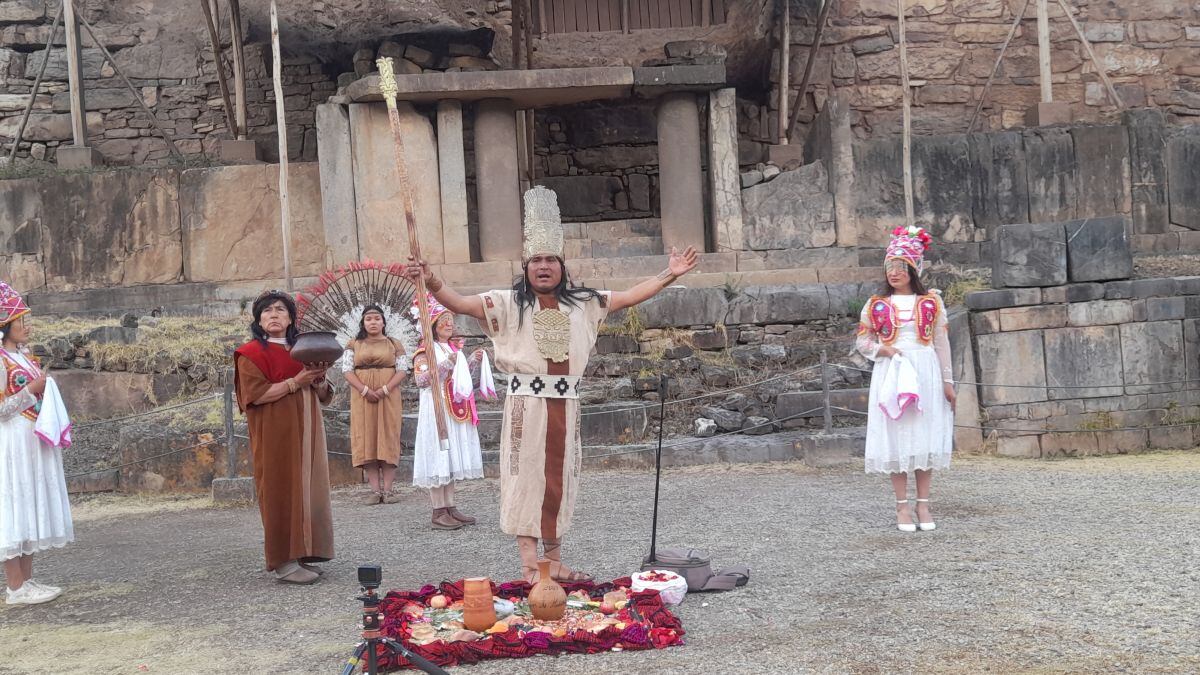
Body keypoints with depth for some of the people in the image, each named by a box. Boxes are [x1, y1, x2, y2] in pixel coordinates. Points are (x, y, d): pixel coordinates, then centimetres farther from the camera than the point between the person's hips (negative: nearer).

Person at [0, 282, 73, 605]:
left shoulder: (26, 358, 14)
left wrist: (47, 388, 6)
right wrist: (31, 390, -16)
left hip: (36, 442, 9)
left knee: (32, 507, 10)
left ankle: (27, 581, 17)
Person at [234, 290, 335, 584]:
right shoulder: (252, 354, -3)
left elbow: (324, 395, 16)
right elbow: (255, 394, -15)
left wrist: (318, 380, -6)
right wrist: (296, 381, -19)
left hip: (305, 434, 7)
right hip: (276, 436, -6)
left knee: (306, 491, 5)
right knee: (282, 493, -7)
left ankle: (300, 554, 12)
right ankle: (283, 562, -4)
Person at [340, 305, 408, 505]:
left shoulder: (394, 344, 9)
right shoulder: (354, 345, 10)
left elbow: (402, 370, 0)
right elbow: (347, 370, 0)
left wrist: (385, 389, -15)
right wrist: (365, 390, -16)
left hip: (389, 397, -1)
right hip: (362, 397, 1)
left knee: (388, 438, -5)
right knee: (367, 438, -4)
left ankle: (387, 489, -5)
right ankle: (375, 490, -3)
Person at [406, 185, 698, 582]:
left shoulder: (582, 303, 11)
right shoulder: (509, 304, 0)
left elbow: (628, 297, 13)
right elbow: (460, 304, -8)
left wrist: (669, 275, 9)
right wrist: (431, 282, -25)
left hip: (565, 404, 4)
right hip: (526, 402, -4)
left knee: (558, 480, 10)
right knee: (526, 477, -2)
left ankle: (553, 561, 20)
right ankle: (529, 565, 2)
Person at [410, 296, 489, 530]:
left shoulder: (455, 347, 16)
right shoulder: (426, 350, -7)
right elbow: (422, 380, -17)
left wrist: (473, 361, 9)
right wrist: (446, 364, -23)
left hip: (457, 410, 8)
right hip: (437, 409, -8)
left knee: (452, 458, 9)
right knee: (438, 458, -6)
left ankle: (450, 508, 14)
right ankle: (439, 512, -2)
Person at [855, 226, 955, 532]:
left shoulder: (931, 302, 4)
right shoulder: (876, 305, 4)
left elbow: (942, 343, 6)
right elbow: (862, 342, 9)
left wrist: (947, 381, 4)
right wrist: (882, 349, -11)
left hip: (925, 374, 0)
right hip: (890, 375, 0)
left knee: (924, 438, 2)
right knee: (895, 439, 0)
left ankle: (923, 505, 11)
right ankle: (902, 507, 6)